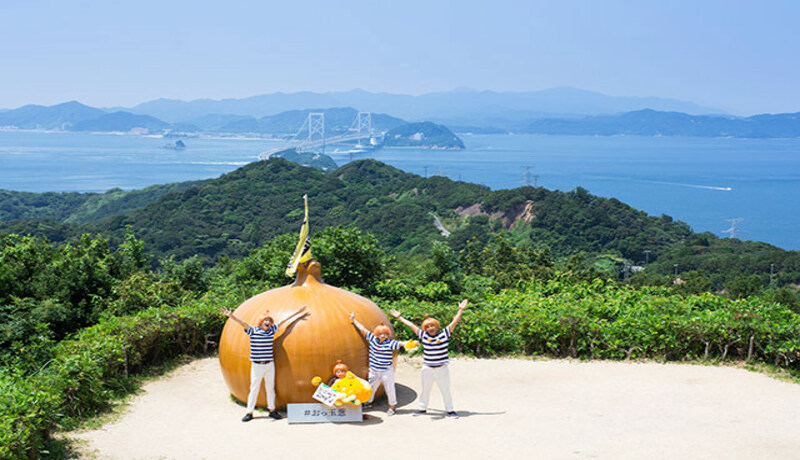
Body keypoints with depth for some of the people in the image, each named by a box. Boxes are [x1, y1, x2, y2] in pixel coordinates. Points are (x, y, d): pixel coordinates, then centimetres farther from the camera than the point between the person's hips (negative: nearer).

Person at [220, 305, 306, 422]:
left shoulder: (272, 330, 6)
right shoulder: (253, 331, -4)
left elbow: (283, 321, 11)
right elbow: (242, 323, -18)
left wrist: (298, 312, 18)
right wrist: (231, 316, -33)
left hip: (270, 365, 3)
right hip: (257, 365, -3)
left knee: (270, 388, 11)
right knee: (254, 389, 0)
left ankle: (272, 410, 21)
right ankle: (249, 412, 9)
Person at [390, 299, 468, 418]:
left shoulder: (444, 334, -3)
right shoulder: (423, 335, 3)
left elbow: (454, 322, -5)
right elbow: (411, 325, 8)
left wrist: (461, 310, -11)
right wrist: (399, 317, 14)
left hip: (442, 368, -2)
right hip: (427, 368, 2)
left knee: (445, 390, 2)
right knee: (425, 389, 13)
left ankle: (450, 410, 13)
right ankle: (422, 408, 27)